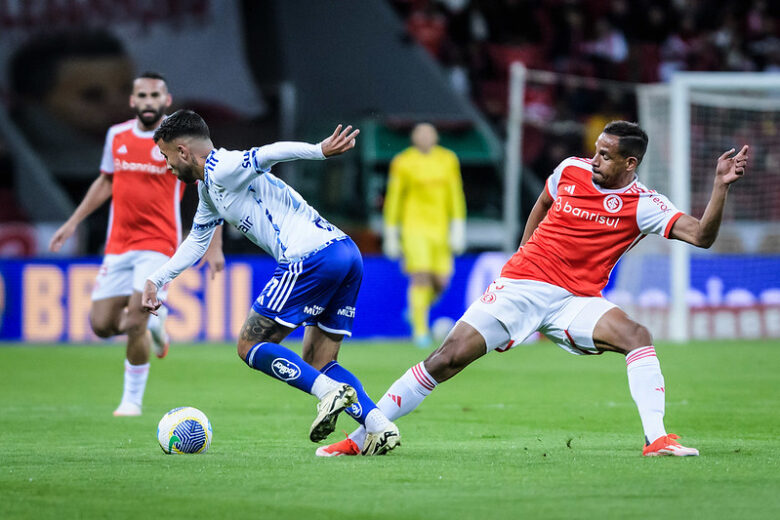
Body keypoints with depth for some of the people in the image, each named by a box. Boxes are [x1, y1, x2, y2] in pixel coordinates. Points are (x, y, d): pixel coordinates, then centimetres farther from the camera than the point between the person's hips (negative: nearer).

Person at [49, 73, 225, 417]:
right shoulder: (117, 135, 7)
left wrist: (214, 246, -7)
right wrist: (73, 222, 20)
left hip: (158, 243, -5)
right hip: (118, 244, 5)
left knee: (134, 323, -15)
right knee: (102, 324, -1)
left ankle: (133, 398, 4)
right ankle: (154, 323, 30)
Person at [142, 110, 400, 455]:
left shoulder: (222, 170, -4)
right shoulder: (208, 188, 27)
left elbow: (271, 154, -23)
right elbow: (197, 241, 44)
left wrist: (320, 151, -39)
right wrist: (156, 280, 43)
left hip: (312, 258, -10)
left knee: (250, 346, 0)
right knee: (317, 363, 13)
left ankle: (330, 391, -18)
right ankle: (380, 426, -4)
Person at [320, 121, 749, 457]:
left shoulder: (641, 205, -6)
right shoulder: (571, 170, 2)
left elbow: (701, 235, -16)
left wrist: (721, 186, -27)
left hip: (576, 301, -1)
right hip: (519, 286, 1)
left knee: (636, 336, -29)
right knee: (448, 358, -9)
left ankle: (656, 440, -29)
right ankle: (359, 438, -2)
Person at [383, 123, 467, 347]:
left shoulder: (448, 160, 7)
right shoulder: (403, 163, -2)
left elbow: (455, 196, 8)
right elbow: (394, 198, 3)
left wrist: (458, 228, 0)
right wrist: (390, 234, 2)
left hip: (440, 228, 4)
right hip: (414, 226, -4)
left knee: (440, 282, 1)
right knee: (420, 277, -16)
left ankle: (416, 309, 30)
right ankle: (420, 329, -9)